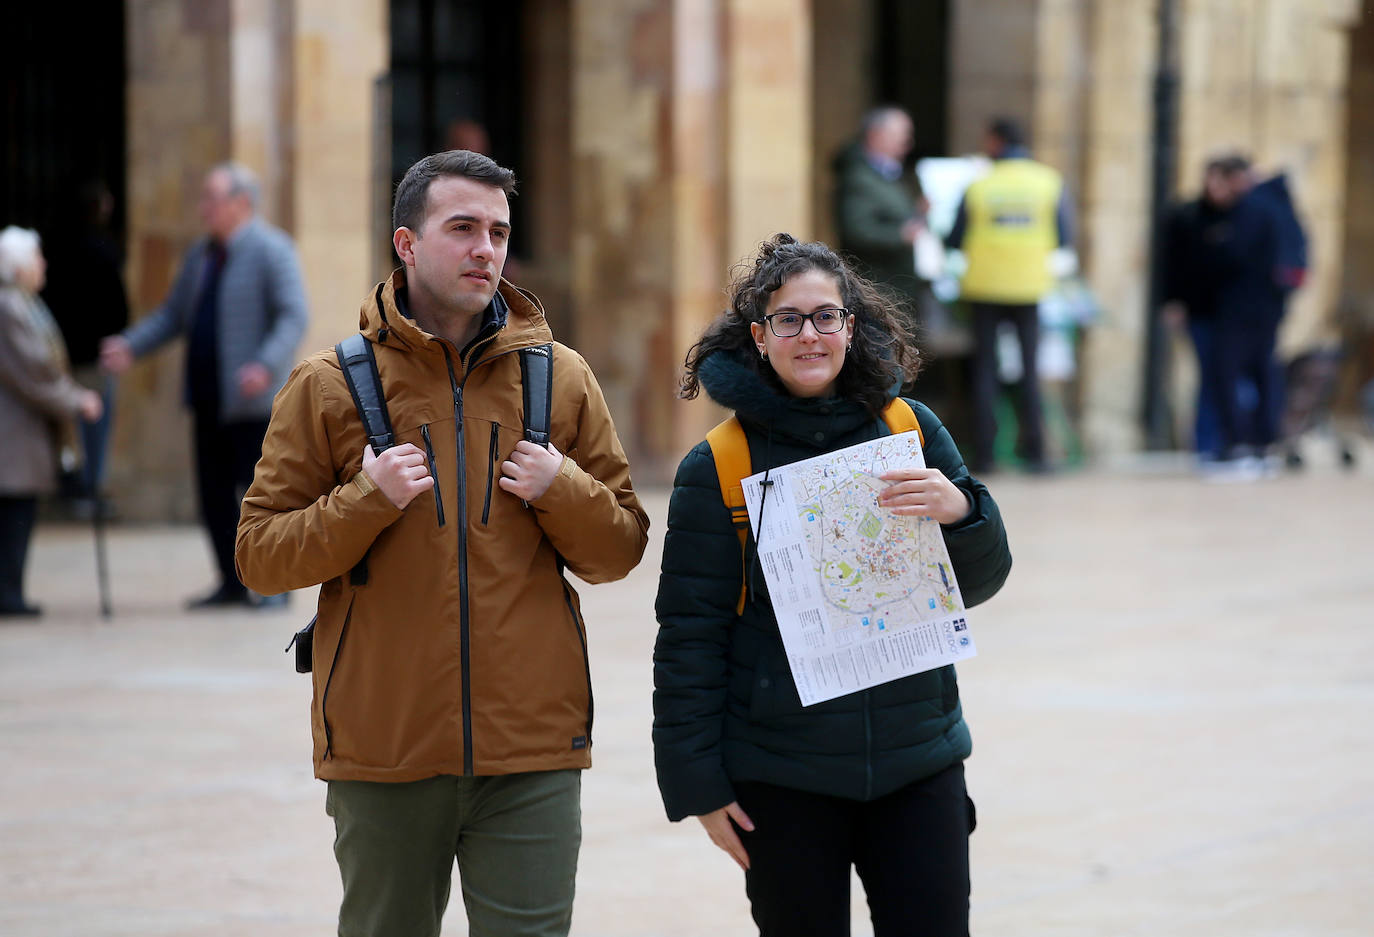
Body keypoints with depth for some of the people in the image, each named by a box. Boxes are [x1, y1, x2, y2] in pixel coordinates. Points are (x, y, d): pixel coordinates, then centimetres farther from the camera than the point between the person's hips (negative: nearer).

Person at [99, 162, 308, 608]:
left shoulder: (272, 250, -8)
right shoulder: (201, 255, 15)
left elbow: (293, 317, -16)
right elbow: (173, 315, 20)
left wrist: (266, 366, -30)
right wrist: (130, 345, 4)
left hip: (253, 401, -7)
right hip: (209, 400, 8)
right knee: (214, 494, 8)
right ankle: (233, 584, 17)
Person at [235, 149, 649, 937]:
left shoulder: (561, 379, 8)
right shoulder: (330, 385, 2)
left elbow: (622, 549, 11)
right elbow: (260, 557, 0)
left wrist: (563, 491, -8)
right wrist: (364, 503, -14)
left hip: (533, 752, 1)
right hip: (383, 748, -1)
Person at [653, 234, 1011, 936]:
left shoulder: (910, 430, 3)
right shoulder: (718, 468, -4)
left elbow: (975, 585, 7)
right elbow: (691, 633, -2)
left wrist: (961, 513, -14)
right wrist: (697, 780, -5)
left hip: (917, 761, 2)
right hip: (782, 776, -2)